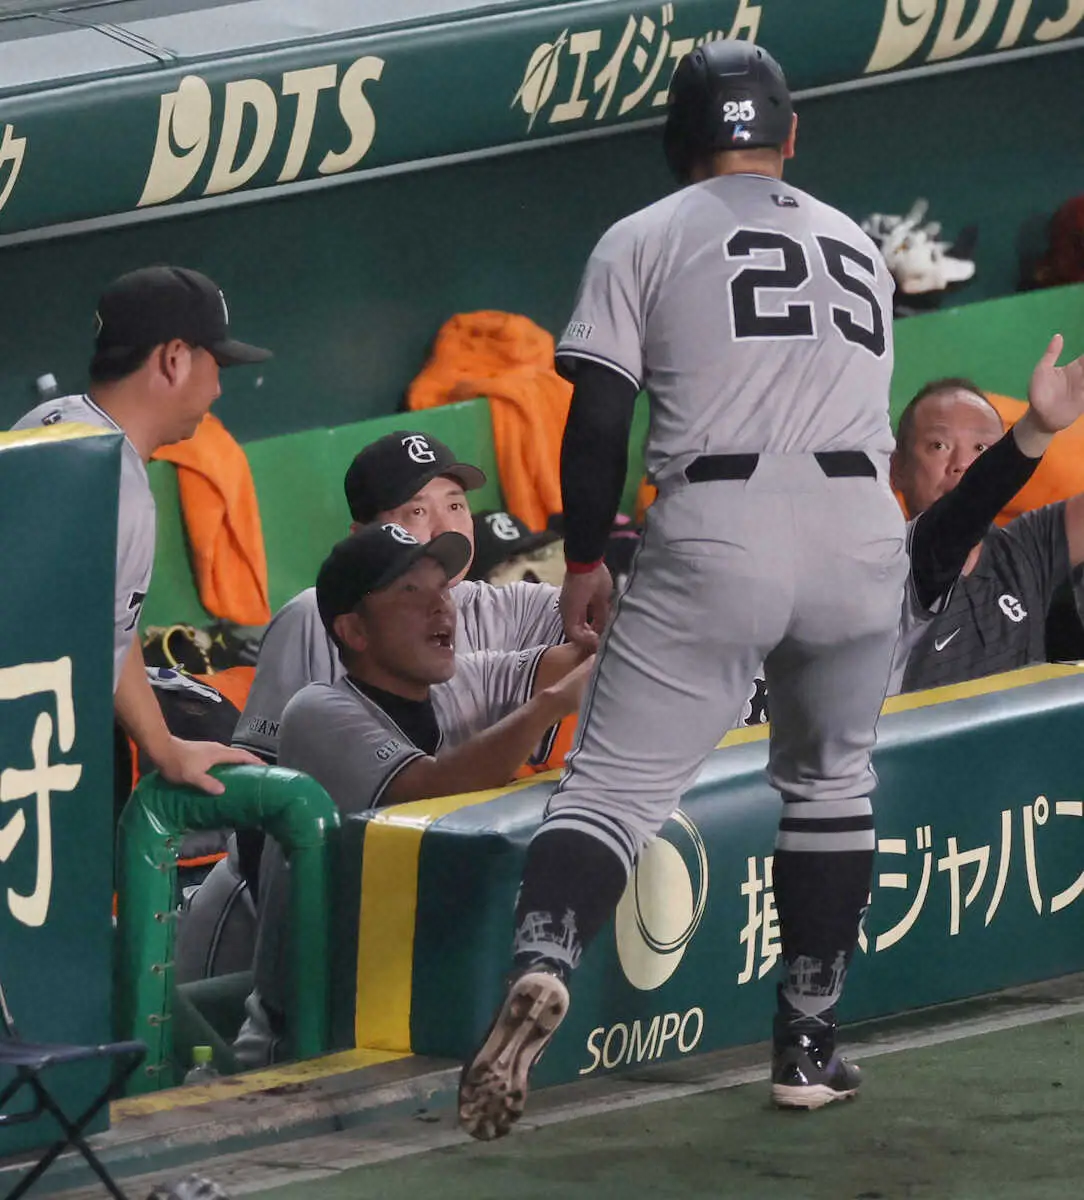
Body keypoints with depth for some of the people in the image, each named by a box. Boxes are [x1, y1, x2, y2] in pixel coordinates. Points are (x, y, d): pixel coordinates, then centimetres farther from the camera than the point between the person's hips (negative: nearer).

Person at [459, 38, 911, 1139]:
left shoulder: (645, 241, 10)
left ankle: (541, 962, -34)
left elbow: (597, 419, 1)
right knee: (831, 781, 22)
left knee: (613, 788, -7)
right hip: (861, 531, 3)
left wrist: (584, 562, 9)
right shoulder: (856, 244, 23)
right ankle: (808, 1045, 19)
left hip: (715, 536, -3)